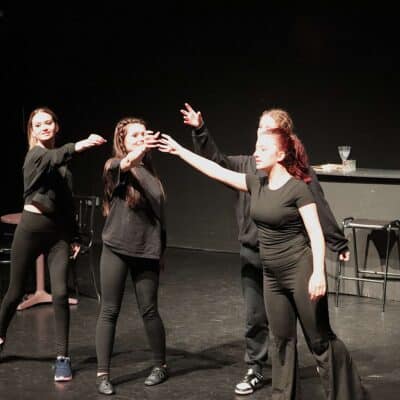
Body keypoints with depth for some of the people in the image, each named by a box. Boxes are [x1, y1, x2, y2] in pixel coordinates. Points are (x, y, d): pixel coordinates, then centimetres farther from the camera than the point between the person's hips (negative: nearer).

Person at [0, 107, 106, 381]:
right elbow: (55, 157, -34)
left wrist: (74, 236, 14)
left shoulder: (62, 161, 12)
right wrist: (79, 146, -53)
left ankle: (63, 358, -1)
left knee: (60, 293, -9)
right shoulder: (36, 154, -8)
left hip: (59, 232, 4)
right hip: (32, 228, -4)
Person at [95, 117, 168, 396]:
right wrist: (134, 155, -53)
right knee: (110, 311, -1)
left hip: (146, 252, 3)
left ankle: (161, 366, 22)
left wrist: (161, 250, 15)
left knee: (149, 310, 6)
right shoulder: (115, 167, -4)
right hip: (116, 250, -3)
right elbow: (120, 167, -31)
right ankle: (103, 374, 6)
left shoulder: (149, 172, 10)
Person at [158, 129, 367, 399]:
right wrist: (180, 150, 10)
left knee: (320, 340, 1)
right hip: (272, 276, 7)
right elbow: (216, 171, 9)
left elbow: (316, 234, -16)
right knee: (282, 341, 14)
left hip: (301, 272, -7)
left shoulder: (297, 188, -14)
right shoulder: (257, 184, 6)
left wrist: (318, 273, -24)